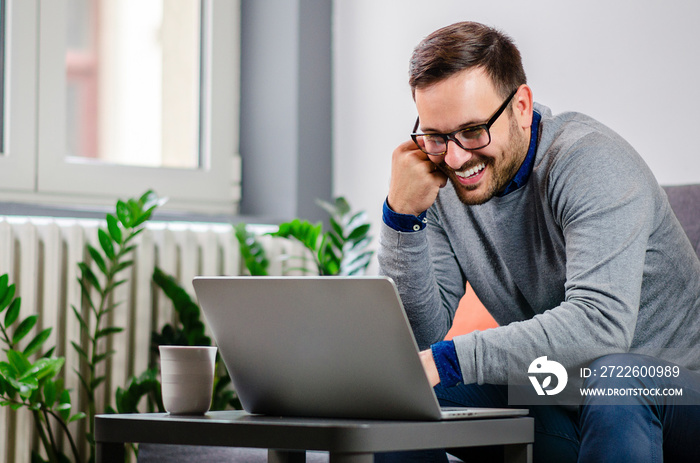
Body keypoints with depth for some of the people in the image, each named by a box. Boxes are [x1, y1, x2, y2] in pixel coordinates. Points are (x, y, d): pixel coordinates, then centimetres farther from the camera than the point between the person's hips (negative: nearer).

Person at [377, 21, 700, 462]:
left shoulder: (588, 161, -20)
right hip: (555, 406, 5)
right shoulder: (442, 182, -1)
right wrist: (403, 214, -19)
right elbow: (419, 338, -6)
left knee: (614, 378, -38)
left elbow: (601, 320, -34)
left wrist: (445, 361, -37)